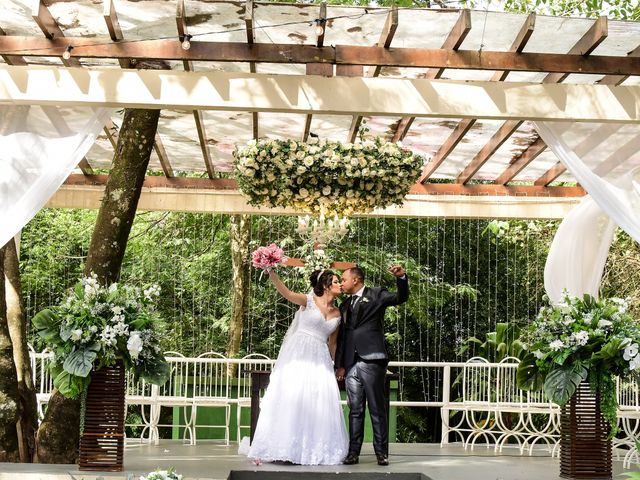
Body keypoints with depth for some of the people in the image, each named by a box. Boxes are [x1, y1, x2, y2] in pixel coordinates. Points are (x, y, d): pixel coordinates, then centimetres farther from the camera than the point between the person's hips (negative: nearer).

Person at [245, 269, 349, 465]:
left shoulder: (337, 313, 13)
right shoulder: (309, 300, -1)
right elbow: (286, 292, -17)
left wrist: (335, 365, 20)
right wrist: (272, 273, -32)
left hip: (320, 361, 5)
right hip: (298, 355, -5)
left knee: (319, 403, -1)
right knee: (288, 397, -8)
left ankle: (315, 450, 8)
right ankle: (270, 448, -3)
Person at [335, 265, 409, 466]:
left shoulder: (376, 294, 5)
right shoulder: (345, 306, 21)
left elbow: (401, 298, -8)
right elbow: (341, 337, 19)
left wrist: (401, 277, -25)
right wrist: (339, 364, 12)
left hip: (371, 361, -5)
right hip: (351, 364, 5)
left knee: (377, 409, -2)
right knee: (355, 410, 5)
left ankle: (381, 452, 2)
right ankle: (353, 452, 6)